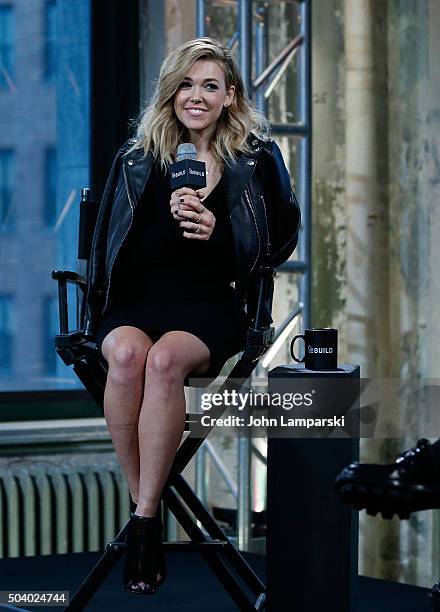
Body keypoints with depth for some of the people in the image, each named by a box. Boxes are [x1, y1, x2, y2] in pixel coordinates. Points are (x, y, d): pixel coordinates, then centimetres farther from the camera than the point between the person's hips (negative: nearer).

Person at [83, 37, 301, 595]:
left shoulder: (255, 160, 9)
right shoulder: (137, 160, 12)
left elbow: (279, 245, 8)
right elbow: (120, 254, 10)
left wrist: (217, 234, -9)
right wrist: (172, 220, -9)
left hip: (211, 305, -1)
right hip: (135, 303, 2)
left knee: (164, 359, -36)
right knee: (126, 354, -35)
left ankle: (143, 519, -29)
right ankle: (143, 502, -24)